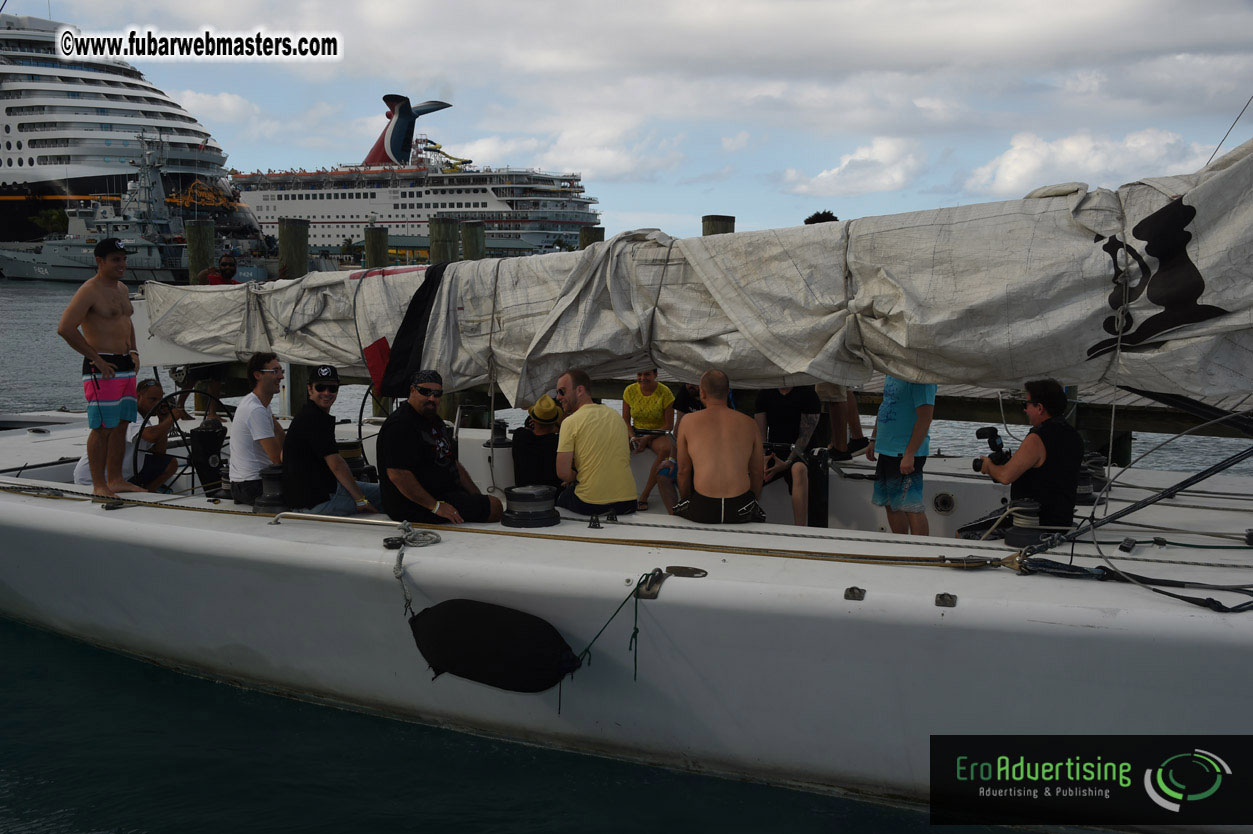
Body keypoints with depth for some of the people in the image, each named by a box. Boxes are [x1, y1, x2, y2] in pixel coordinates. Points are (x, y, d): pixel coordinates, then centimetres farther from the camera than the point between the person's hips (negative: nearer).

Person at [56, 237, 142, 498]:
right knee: (102, 427, -6)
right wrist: (96, 359, -16)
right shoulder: (89, 291, -11)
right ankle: (98, 484, 1)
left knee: (122, 424, 10)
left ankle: (115, 479, 18)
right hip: (102, 369, -8)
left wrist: (133, 351, 16)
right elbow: (65, 328, -18)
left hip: (126, 366, 8)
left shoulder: (121, 288, 16)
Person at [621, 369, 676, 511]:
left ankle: (645, 494, -29)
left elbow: (669, 425, -7)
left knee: (667, 449, -37)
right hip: (636, 432, 3)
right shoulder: (630, 391, 1)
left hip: (658, 434, -3)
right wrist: (633, 438, -12)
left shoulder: (664, 393, -8)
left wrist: (647, 438, -16)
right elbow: (625, 420, 7)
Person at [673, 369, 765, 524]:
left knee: (676, 511, 32)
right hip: (741, 510, 1)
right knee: (760, 515, 35)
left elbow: (683, 471, 11)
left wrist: (686, 502, 26)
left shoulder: (688, 422, 6)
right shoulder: (749, 424, 9)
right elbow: (757, 472, 15)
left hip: (702, 510, -1)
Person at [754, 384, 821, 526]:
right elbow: (760, 433, 8)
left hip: (796, 454, -4)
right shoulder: (764, 394, 11)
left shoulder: (807, 394, -3)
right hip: (772, 454, 4)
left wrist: (787, 463, -20)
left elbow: (805, 436, -8)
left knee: (799, 469, -39)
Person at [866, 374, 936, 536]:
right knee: (890, 504, 15)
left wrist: (909, 455, -24)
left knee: (911, 507, -7)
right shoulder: (891, 373, 11)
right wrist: (874, 440, 22)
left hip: (907, 455, -10)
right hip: (886, 450, 10)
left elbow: (925, 418, -22)